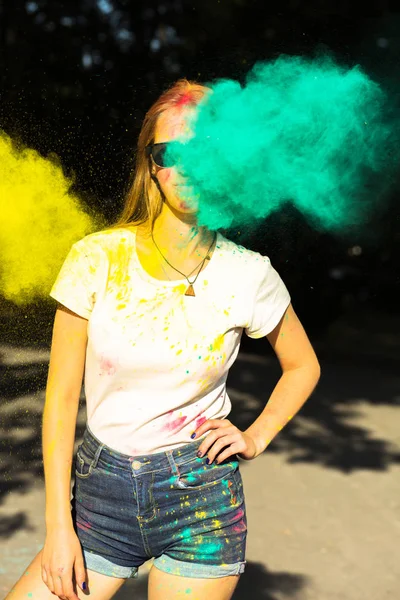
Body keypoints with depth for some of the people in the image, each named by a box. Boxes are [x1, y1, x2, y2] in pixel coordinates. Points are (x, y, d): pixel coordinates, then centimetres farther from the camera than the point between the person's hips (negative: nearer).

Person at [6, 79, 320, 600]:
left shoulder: (248, 275, -6)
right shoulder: (96, 259, -7)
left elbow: (303, 367, 14)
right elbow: (61, 397, -2)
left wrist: (256, 438, 0)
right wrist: (59, 527, -3)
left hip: (201, 499, 0)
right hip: (100, 493, 1)